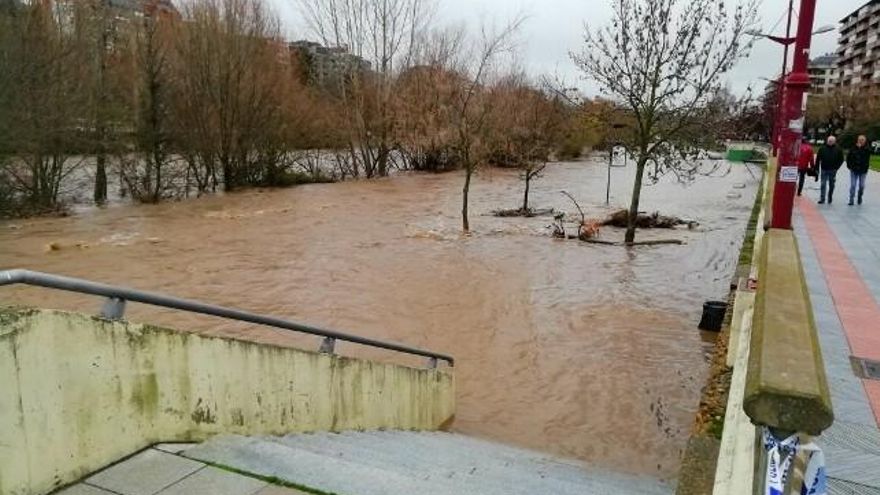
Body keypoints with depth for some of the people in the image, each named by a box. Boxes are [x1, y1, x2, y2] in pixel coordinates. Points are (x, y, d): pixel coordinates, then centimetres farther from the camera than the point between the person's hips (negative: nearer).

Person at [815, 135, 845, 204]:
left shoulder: (838, 149, 1)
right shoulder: (822, 148, 1)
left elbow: (841, 160, 4)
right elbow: (818, 159, 4)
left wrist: (836, 167, -7)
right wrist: (817, 168, -1)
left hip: (832, 170, 0)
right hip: (824, 170, 0)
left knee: (831, 185, 10)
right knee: (823, 184, -2)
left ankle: (830, 198, 23)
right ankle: (822, 199, -1)